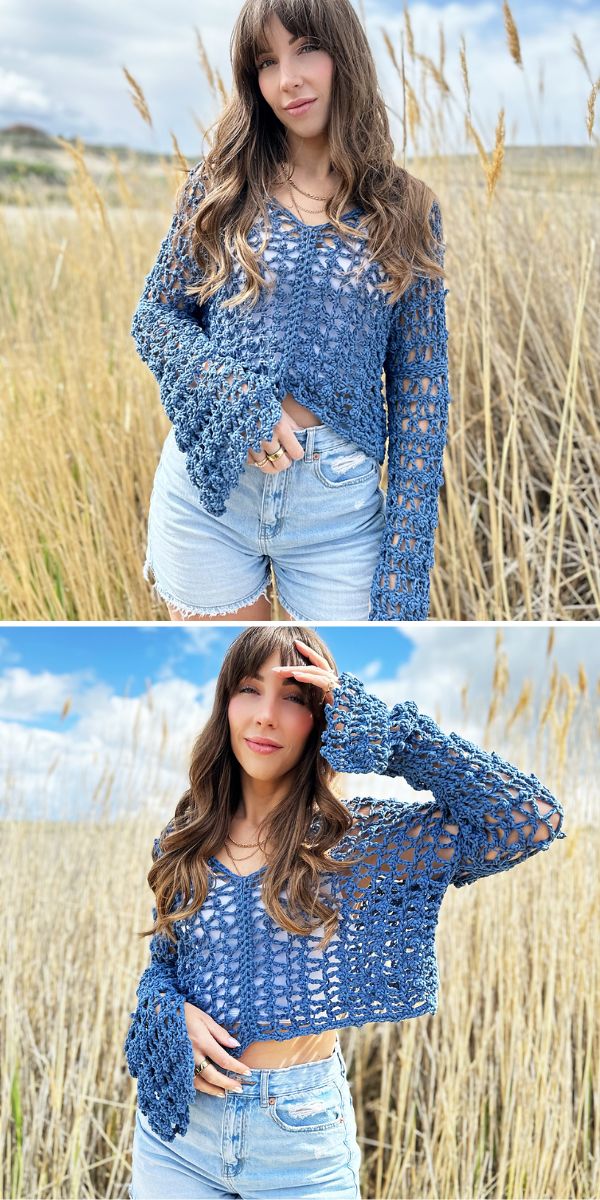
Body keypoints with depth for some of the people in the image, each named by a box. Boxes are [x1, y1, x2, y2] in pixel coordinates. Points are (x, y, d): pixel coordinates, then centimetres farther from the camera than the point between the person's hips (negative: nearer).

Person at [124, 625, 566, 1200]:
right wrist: (171, 1015, -12)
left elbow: (532, 817, -18)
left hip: (302, 1131, -2)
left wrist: (377, 724, -18)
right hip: (179, 1120, 3)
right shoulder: (183, 841, 2)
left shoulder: (360, 838, -9)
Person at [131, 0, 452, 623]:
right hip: (209, 488, 1)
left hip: (339, 503, 0)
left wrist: (404, 560, -6)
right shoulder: (218, 186, 2)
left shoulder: (406, 211, 1)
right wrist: (240, 399, -15)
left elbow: (419, 386, 0)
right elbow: (154, 319, 4)